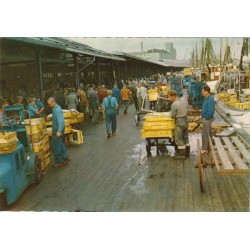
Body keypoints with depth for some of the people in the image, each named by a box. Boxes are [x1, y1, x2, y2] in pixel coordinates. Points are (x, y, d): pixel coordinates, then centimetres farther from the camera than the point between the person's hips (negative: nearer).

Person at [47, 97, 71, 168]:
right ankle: (66, 157, 27)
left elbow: (61, 121, -33)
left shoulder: (57, 110, -23)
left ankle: (59, 162, 11)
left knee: (56, 146, 0)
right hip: (56, 129, 10)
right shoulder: (55, 108, 8)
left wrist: (59, 131, -41)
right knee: (60, 144, 20)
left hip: (57, 130, -10)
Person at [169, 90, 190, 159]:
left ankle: (182, 154, 8)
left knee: (178, 139, 2)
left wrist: (171, 115, 6)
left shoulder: (174, 104, -21)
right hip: (185, 119, 9)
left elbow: (172, 116, -14)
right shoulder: (183, 100, 3)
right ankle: (187, 152, 27)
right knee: (185, 137, 17)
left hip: (179, 121, -9)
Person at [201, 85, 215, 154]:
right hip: (206, 119, 10)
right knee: (208, 133, 17)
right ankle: (208, 147, 29)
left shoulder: (210, 99, -21)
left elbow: (210, 111, -26)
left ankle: (205, 149, 7)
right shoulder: (207, 98, 10)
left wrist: (205, 117, -15)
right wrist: (203, 116, 11)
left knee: (205, 134, -2)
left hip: (207, 119, -10)